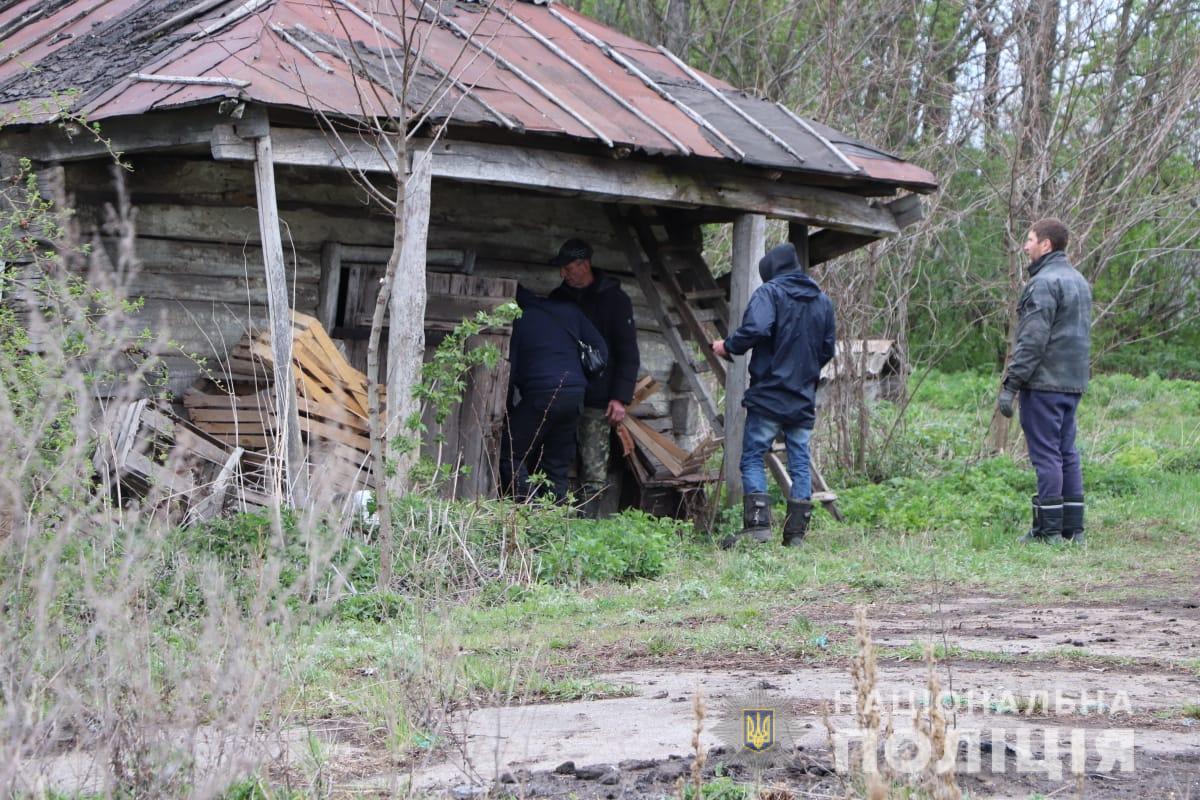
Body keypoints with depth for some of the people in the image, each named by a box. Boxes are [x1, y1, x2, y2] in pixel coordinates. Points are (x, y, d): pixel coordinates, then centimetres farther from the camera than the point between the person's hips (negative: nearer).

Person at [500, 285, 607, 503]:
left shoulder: (518, 321, 3)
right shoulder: (569, 311, 15)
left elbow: (509, 368, 0)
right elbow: (601, 350, 11)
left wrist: (508, 407, 8)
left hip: (541, 395, -5)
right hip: (575, 394, 5)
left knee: (511, 456, 0)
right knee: (556, 466, 11)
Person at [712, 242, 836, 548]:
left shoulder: (769, 293, -7)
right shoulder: (822, 301, 13)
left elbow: (756, 330, -24)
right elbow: (828, 348, 17)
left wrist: (728, 346, -8)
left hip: (769, 395, -5)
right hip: (804, 399, 5)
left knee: (752, 457, 0)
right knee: (800, 462, 8)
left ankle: (757, 524, -13)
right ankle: (796, 532, 5)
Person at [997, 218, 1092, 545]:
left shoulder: (1045, 282, -13)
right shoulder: (1079, 281, 18)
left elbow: (1032, 340, -18)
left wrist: (1010, 384, -17)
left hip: (1044, 383, -9)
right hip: (1073, 383, 9)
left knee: (1046, 454, -6)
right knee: (1067, 454, 11)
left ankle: (1049, 529, -6)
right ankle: (1073, 528, 12)